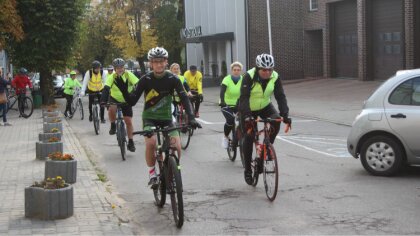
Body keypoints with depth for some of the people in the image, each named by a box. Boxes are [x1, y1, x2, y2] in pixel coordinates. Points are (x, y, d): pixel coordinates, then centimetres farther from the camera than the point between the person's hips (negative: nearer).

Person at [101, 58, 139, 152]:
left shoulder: (129, 75, -18)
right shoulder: (112, 77, -19)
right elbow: (106, 89, -29)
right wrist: (103, 100, -45)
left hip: (126, 101, 1)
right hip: (114, 99, -1)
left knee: (129, 121, -2)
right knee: (111, 109, -35)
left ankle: (130, 142, 13)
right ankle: (113, 126, -7)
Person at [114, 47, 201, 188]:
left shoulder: (172, 79, -9)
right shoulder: (146, 79, -11)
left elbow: (184, 98, -16)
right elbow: (132, 101, -13)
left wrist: (191, 117, -31)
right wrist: (123, 90, -32)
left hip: (166, 118, 1)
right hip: (149, 118, -1)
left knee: (177, 146, -18)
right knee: (151, 142, -29)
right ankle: (152, 173, -6)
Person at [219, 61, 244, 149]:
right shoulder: (227, 79, -18)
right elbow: (222, 92, -31)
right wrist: (222, 102, -48)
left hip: (238, 104, 3)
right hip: (227, 105, -3)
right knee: (230, 120, -25)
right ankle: (225, 137, 0)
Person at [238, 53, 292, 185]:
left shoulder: (274, 77, -18)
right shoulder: (249, 77, -28)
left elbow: (281, 97, -21)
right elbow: (244, 98, -34)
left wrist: (285, 116, -34)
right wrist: (247, 117, -46)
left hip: (265, 106, 3)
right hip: (248, 109, -3)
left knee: (276, 121, -26)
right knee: (248, 137, -8)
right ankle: (247, 170, 7)